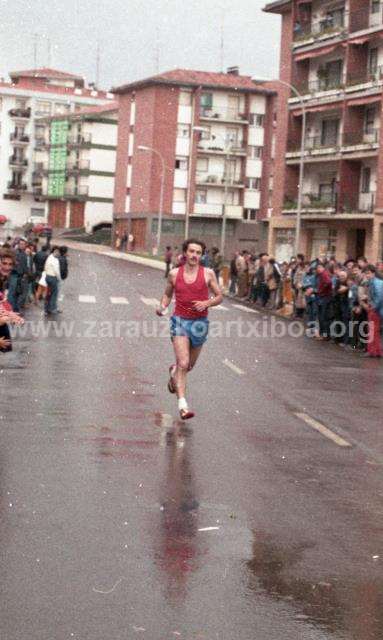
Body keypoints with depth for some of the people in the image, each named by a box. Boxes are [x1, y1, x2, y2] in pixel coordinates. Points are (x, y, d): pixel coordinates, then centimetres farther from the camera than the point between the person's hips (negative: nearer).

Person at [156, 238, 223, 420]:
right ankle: (182, 405, -18)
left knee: (189, 365, 16)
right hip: (180, 321, -2)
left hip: (199, 323, 2)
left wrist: (206, 303, -17)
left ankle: (173, 371, 52)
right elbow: (168, 294, 16)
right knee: (183, 363, -17)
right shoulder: (174, 274, 1)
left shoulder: (208, 273, -2)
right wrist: (162, 306, -4)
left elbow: (219, 297, 3)